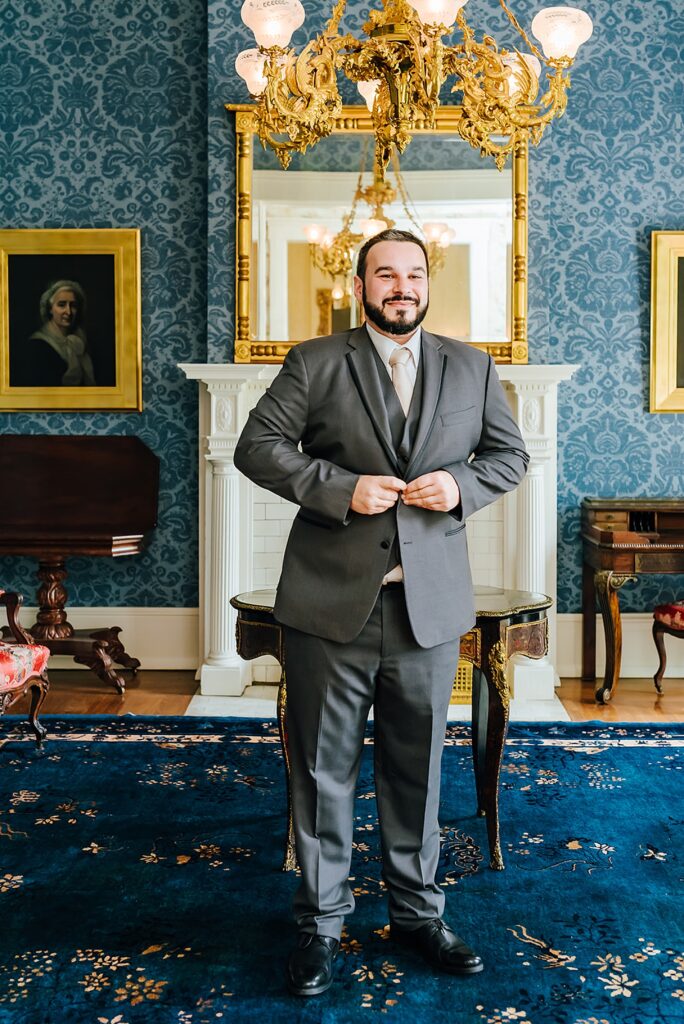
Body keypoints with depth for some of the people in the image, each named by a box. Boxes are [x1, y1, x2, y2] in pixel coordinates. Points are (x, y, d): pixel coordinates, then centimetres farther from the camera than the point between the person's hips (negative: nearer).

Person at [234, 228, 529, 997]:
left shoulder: (471, 368, 11)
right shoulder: (314, 363, 2)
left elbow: (511, 454, 14)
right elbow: (257, 446, -3)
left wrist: (463, 484, -7)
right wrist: (340, 488, -16)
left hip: (430, 602, 3)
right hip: (332, 598, -2)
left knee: (418, 766, 13)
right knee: (323, 767, 7)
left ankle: (416, 912, 31)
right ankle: (321, 921, 23)